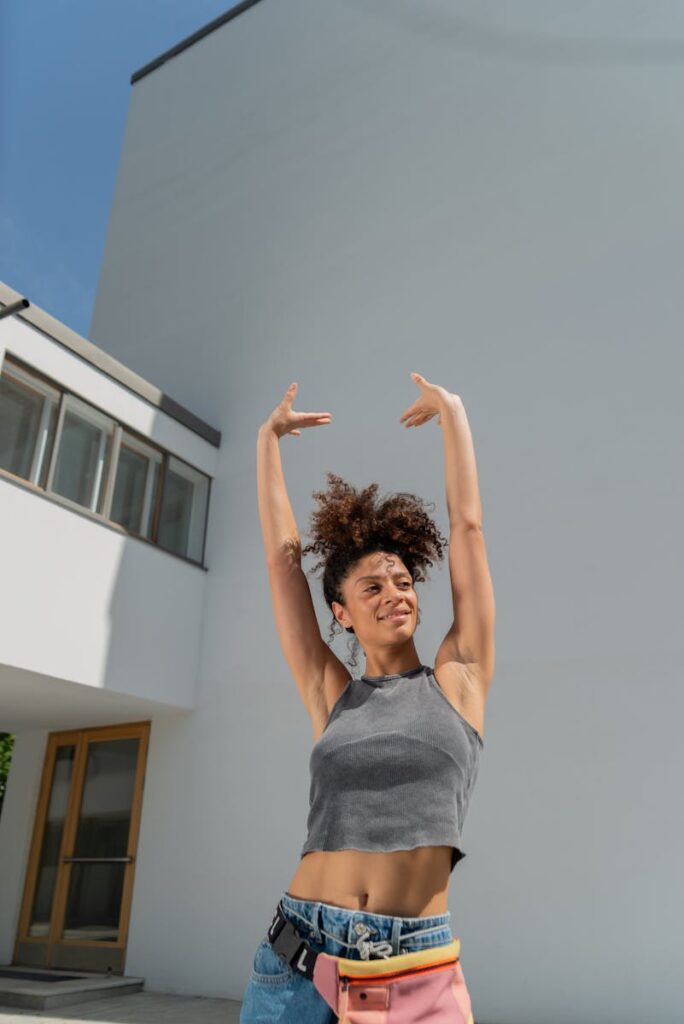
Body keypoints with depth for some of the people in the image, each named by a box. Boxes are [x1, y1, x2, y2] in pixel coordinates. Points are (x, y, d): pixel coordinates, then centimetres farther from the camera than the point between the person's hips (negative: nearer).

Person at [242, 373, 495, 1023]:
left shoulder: (458, 680, 2)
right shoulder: (331, 695, 5)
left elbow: (467, 526, 3)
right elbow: (282, 555, 8)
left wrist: (452, 412, 10)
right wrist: (268, 440, 15)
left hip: (414, 963, -1)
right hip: (299, 950, 2)